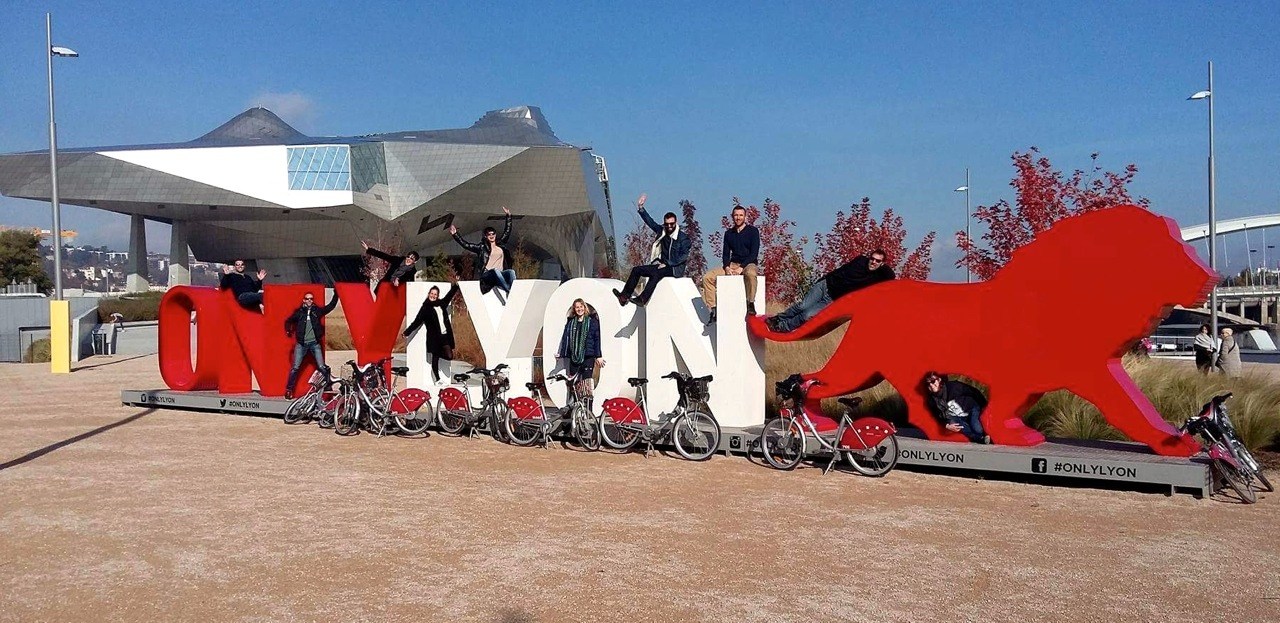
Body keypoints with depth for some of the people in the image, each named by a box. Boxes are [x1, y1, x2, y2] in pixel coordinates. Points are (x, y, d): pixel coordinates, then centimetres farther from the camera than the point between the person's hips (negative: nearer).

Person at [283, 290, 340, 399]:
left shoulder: (317, 311, 6)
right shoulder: (299, 312, 6)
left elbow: (331, 306, 2)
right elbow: (288, 321, 17)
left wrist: (336, 295, -6)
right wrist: (288, 330, 1)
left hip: (315, 343, 0)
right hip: (301, 344, 0)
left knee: (322, 367, -6)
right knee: (295, 368, 0)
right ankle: (289, 389, 9)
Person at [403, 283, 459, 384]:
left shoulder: (441, 304, 10)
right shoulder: (425, 308, -3)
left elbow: (450, 294, 22)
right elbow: (417, 321, -5)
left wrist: (456, 285, 21)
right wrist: (407, 332, -10)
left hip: (445, 335, 4)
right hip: (434, 337, -4)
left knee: (450, 356, -6)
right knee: (435, 358, 4)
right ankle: (437, 379, 11)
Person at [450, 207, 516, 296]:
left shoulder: (501, 244, 24)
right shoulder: (481, 247, 14)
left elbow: (507, 231, 32)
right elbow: (465, 244, 10)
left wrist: (508, 216, 35)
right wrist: (455, 234, 3)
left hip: (501, 274, 4)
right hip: (487, 275, -3)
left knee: (511, 272, -29)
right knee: (496, 271, -38)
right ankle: (509, 291, -48)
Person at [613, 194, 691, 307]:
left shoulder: (683, 238, -6)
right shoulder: (662, 231, 10)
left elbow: (683, 257, -13)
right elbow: (650, 221, 16)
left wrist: (667, 264, -17)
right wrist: (641, 208, 8)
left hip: (675, 269, -7)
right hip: (662, 265, 7)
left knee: (655, 274, -36)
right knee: (636, 270, -9)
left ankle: (642, 300, -44)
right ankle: (624, 296, -15)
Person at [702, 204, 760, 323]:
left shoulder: (752, 231, 0)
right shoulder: (729, 233, 14)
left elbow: (754, 253, -8)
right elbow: (725, 254, 12)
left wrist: (741, 268, -19)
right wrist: (727, 267, -9)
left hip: (749, 264, -5)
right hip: (732, 264, 5)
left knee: (750, 274, -43)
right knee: (707, 277, -15)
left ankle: (751, 304, -30)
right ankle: (713, 311, -16)